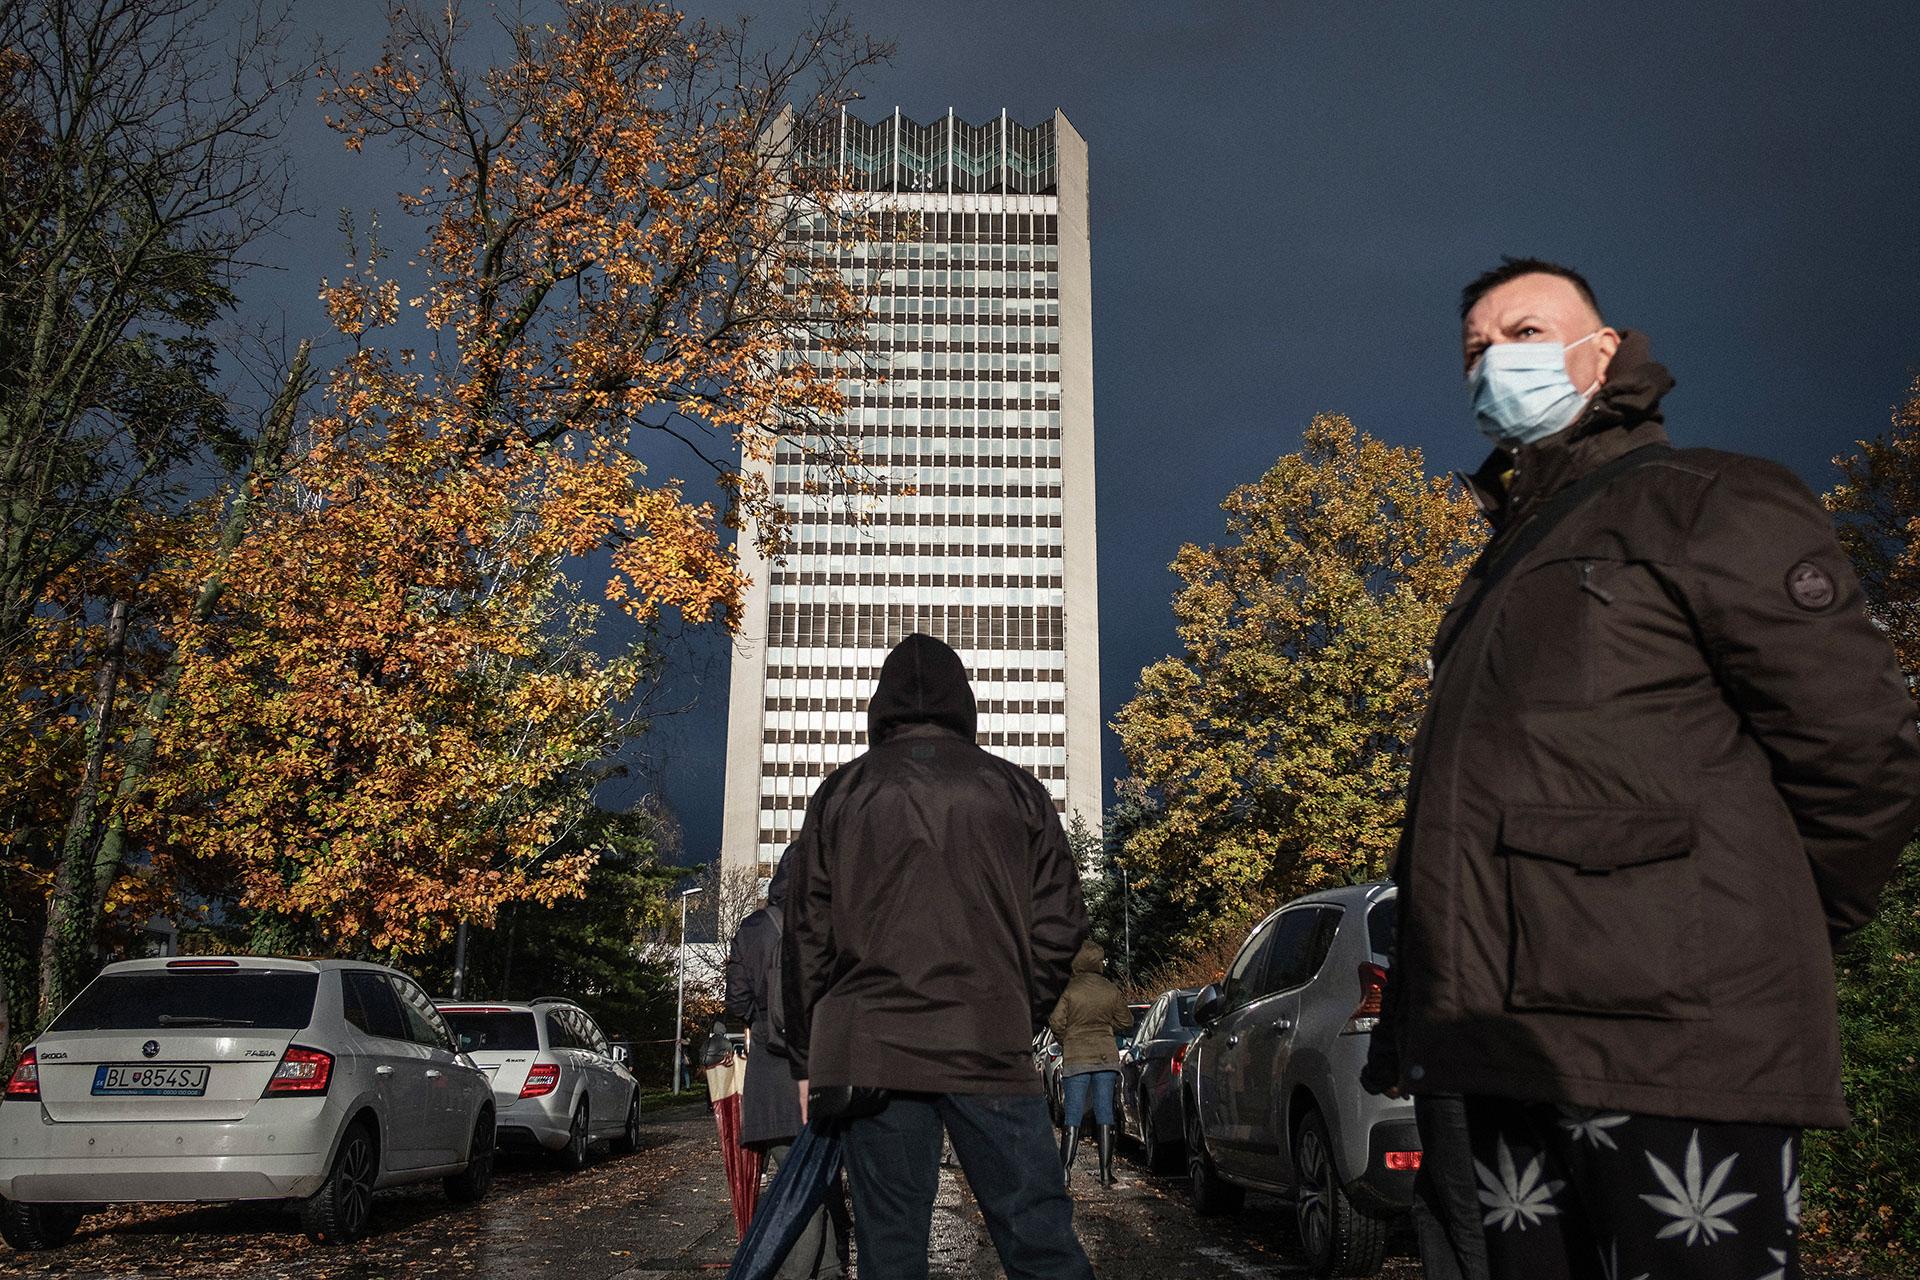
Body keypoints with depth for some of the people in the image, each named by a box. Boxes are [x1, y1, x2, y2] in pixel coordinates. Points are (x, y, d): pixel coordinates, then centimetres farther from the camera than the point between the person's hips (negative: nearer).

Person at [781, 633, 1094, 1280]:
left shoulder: (839, 795, 9)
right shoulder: (1016, 790, 9)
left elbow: (807, 939, 8)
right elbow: (1061, 925, 5)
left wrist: (808, 1059, 13)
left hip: (871, 1050, 1)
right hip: (991, 1050, 0)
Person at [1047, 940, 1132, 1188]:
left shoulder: (1068, 990, -8)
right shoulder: (1111, 991, 3)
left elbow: (1056, 1021, -12)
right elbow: (1126, 1022, 11)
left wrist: (1066, 1043, 6)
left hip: (1075, 1058, -2)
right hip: (1107, 1057, 2)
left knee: (1072, 1116, 1)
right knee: (1104, 1114, 6)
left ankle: (1065, 1170, -3)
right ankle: (1106, 1172, 5)